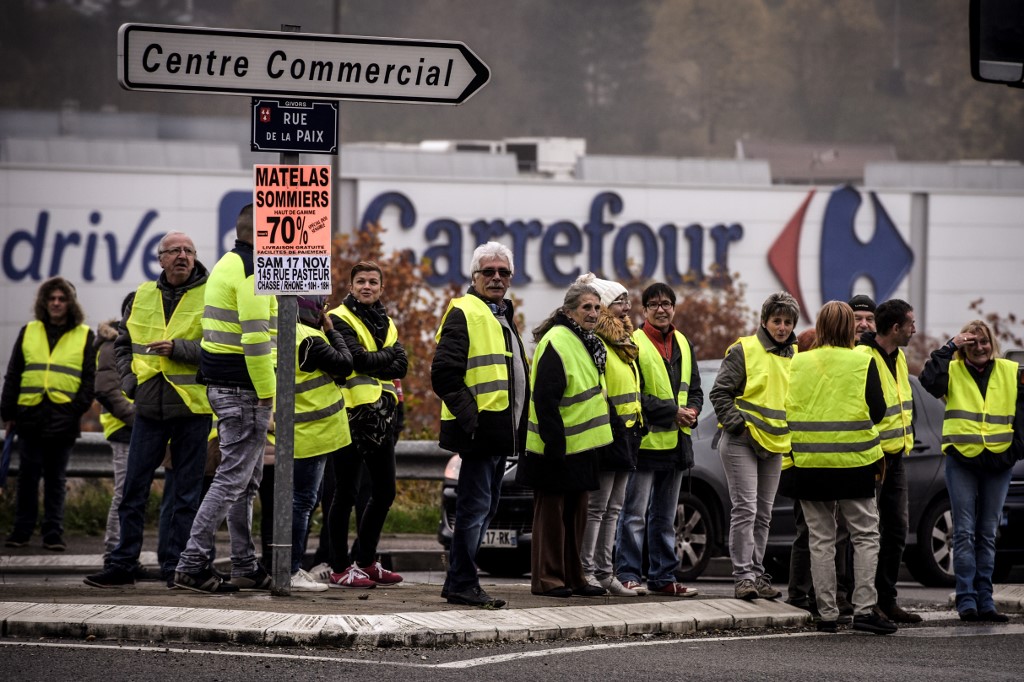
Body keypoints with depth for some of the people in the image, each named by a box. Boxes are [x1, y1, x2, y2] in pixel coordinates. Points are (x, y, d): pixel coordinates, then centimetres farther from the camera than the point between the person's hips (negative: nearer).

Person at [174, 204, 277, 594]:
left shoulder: (227, 266, 18)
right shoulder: (252, 271, -15)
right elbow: (255, 337, -22)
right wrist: (267, 393, -18)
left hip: (221, 386, 11)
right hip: (243, 389, -11)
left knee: (245, 480, 14)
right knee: (234, 478, -9)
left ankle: (245, 568, 17)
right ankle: (192, 564, -11)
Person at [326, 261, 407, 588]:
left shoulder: (387, 324, 17)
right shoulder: (339, 320, -3)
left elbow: (401, 367, 2)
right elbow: (358, 358, -18)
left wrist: (370, 363, -12)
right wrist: (386, 356, -3)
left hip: (381, 418, 7)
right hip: (351, 415, -7)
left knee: (384, 493, 12)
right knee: (346, 493, -4)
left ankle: (365, 560, 24)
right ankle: (340, 567, 0)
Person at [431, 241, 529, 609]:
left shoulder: (502, 316, 21)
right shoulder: (464, 313, -9)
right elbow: (444, 372, -18)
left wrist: (518, 423, 20)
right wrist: (468, 416, -22)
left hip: (500, 429, 10)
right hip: (480, 427, -10)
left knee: (484, 506, 13)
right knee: (476, 505, -9)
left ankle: (461, 582, 19)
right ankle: (461, 584, -6)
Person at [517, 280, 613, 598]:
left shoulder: (586, 343, 15)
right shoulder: (557, 343, -16)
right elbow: (545, 398, -21)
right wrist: (554, 443, -24)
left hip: (581, 446, 9)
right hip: (558, 448, -9)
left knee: (575, 512, 13)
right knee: (552, 511, -3)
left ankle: (573, 577, 20)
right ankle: (545, 579, 1)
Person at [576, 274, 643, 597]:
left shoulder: (623, 343, 19)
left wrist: (637, 426, 21)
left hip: (626, 434, 10)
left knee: (612, 508, 11)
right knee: (596, 507, -8)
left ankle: (604, 571, 15)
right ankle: (586, 570, -5)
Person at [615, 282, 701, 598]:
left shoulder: (682, 344, 15)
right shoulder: (634, 343, -7)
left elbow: (695, 391, 19)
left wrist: (691, 411, -4)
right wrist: (672, 411, -16)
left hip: (676, 442, 7)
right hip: (645, 440, -7)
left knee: (665, 516, 13)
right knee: (635, 514, -7)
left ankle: (663, 577, 17)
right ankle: (627, 575, -4)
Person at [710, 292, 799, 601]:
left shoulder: (796, 356, 12)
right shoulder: (744, 350, -7)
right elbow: (720, 392, -7)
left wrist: (793, 435, 14)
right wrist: (736, 423, -15)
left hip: (775, 445, 6)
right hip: (742, 442, -6)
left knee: (764, 514, 10)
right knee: (745, 509, -13)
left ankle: (757, 574, 16)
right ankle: (743, 576, -13)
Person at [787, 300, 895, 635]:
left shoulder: (799, 363, 2)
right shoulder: (863, 363, -6)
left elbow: (790, 410, 8)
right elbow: (877, 411, -2)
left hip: (810, 464, 2)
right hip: (854, 461, -2)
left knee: (821, 539, 8)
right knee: (865, 536, 6)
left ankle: (827, 614, 7)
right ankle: (864, 608, -4)